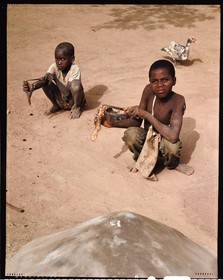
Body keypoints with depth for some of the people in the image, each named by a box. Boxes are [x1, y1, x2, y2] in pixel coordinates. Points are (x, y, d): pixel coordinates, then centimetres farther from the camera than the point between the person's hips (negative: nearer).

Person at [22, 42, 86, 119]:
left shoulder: (75, 69, -23)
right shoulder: (54, 67, -12)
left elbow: (67, 93, -29)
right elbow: (44, 79, -30)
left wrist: (56, 80, -36)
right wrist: (32, 88, -47)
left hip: (73, 100, -4)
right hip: (61, 101, 4)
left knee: (75, 84, -34)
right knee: (46, 82, -19)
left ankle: (77, 107, -6)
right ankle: (56, 105, 6)